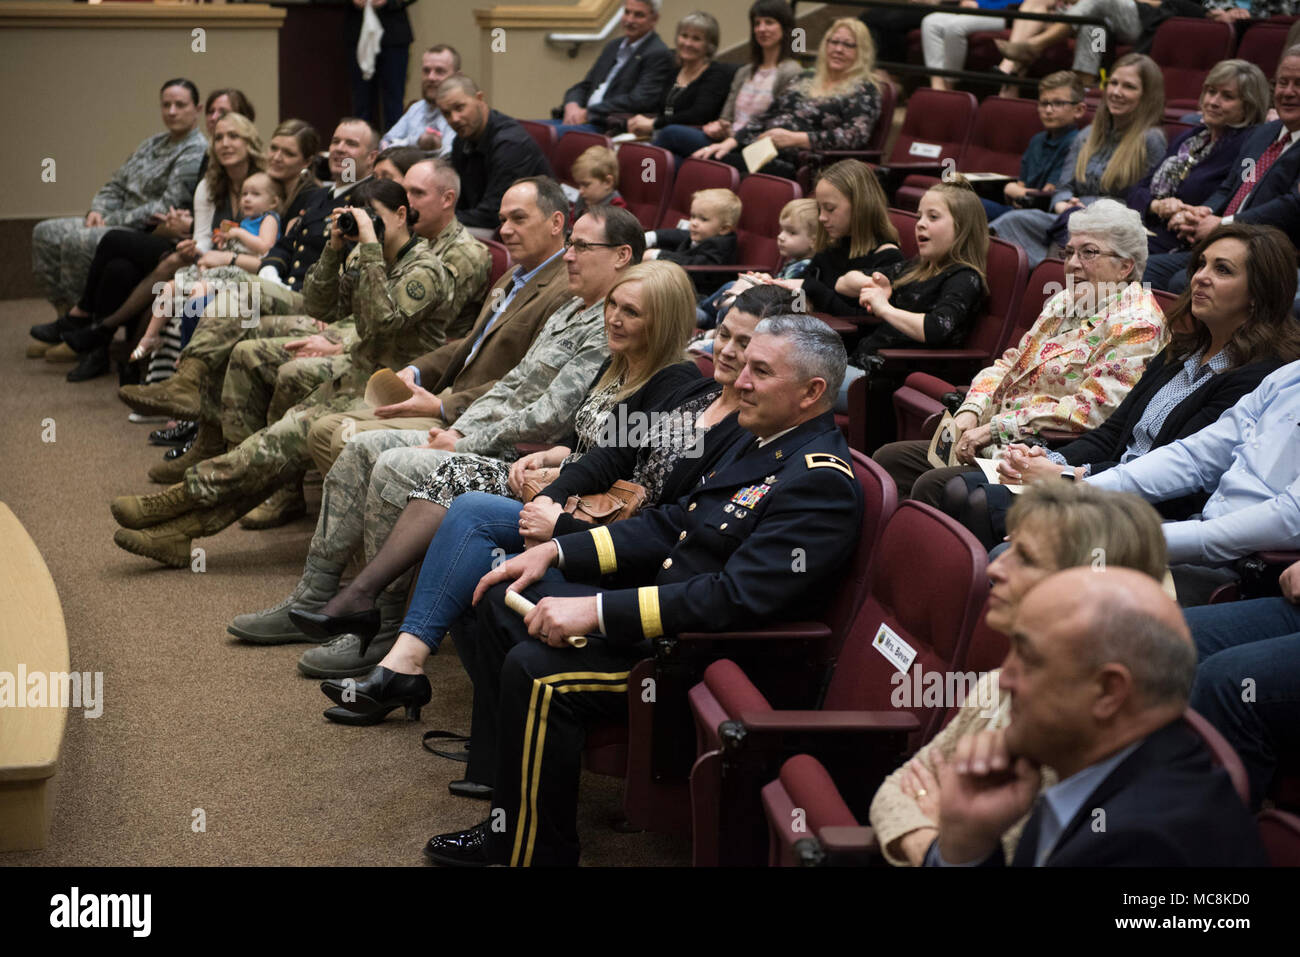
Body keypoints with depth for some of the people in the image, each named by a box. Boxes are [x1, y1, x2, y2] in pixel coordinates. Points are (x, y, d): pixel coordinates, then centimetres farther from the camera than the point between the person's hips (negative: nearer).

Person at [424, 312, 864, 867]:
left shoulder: (822, 482, -21)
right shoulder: (761, 440, 10)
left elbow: (737, 597, -29)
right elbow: (673, 523, 17)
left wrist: (597, 610, -29)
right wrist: (556, 550, 8)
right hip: (664, 604, 11)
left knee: (536, 672, -25)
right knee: (502, 601, 11)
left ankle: (536, 851, -5)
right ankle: (507, 819, 13)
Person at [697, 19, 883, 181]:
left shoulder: (864, 91, 6)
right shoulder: (806, 79, 25)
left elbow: (857, 136, -11)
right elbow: (765, 117, 23)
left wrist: (794, 139, -17)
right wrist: (730, 142, 7)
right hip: (760, 152, 6)